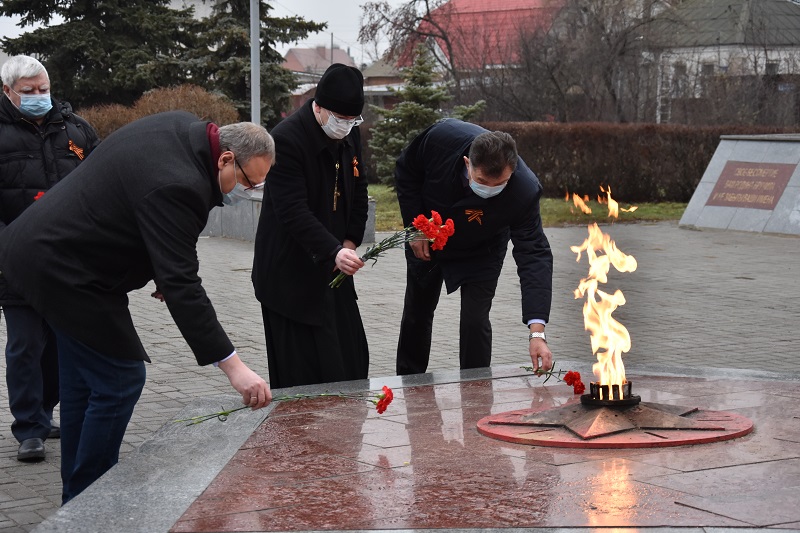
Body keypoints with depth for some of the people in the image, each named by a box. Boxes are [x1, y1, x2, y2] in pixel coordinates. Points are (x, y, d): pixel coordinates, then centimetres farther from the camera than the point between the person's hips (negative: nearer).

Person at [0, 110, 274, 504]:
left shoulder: (183, 127, 0)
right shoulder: (176, 187, -30)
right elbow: (181, 287, -33)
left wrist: (164, 269, 10)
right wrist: (232, 365, -34)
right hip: (66, 273, -11)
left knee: (82, 379, 17)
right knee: (120, 379, -5)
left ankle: (77, 495, 28)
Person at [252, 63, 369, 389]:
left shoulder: (349, 135, 4)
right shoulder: (286, 140, -20)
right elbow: (293, 212, -27)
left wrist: (349, 242, 1)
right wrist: (334, 252, -37)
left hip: (332, 268, 8)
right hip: (291, 275, -8)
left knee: (352, 360, 10)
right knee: (303, 371, -6)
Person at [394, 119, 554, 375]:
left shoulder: (524, 191, -40)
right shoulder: (441, 137, -37)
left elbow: (533, 256, -38)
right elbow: (406, 171, -15)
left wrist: (537, 332, -44)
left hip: (480, 253, -2)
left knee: (475, 322, -11)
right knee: (416, 314, 17)